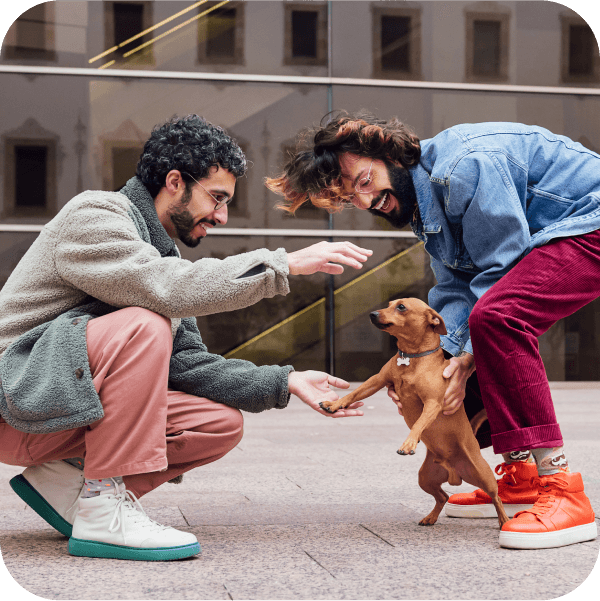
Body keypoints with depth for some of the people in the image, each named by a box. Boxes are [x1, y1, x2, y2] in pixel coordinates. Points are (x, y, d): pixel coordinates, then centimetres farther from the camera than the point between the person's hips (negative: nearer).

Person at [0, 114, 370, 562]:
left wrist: (284, 383, -1)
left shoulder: (162, 250, 14)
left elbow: (185, 364, 8)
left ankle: (67, 478, 0)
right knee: (143, 326, -30)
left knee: (222, 422, -4)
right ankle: (102, 511, -26)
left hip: (80, 404, 9)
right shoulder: (94, 215, -13)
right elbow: (166, 289, -32)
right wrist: (286, 264, -28)